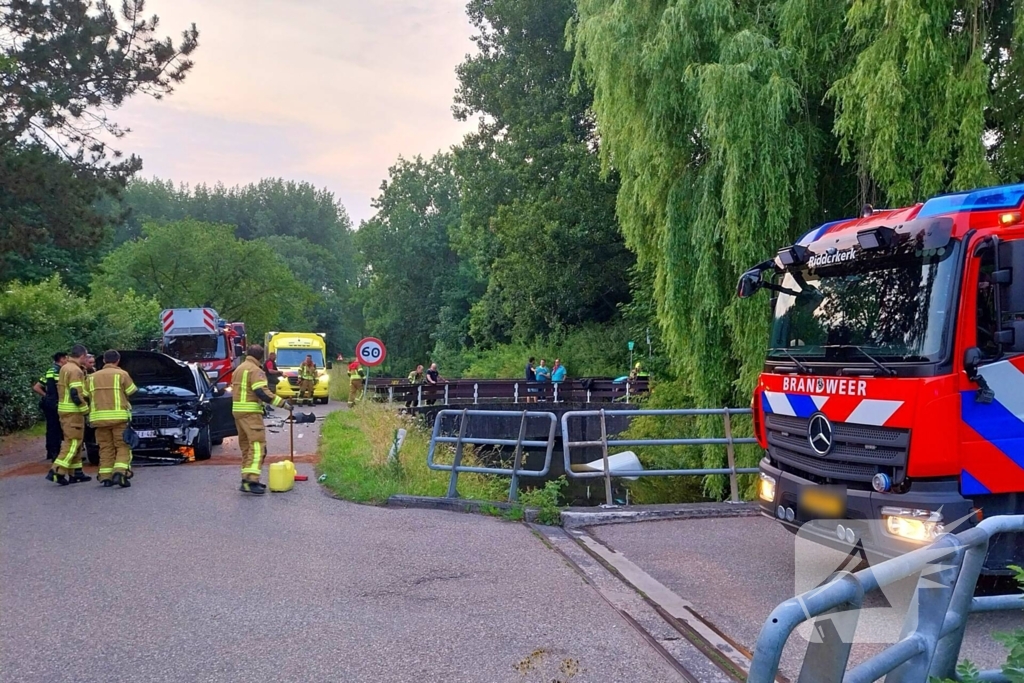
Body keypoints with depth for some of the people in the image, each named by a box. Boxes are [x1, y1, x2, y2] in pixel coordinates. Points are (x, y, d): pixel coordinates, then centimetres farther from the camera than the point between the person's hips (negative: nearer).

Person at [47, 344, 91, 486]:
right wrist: (85, 407, -11)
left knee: (75, 442, 15)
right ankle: (56, 472, -13)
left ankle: (75, 473, 18)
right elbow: (76, 394, -22)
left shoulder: (64, 368, 16)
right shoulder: (75, 370, -16)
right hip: (73, 411, -10)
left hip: (64, 410, 10)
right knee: (73, 442, -7)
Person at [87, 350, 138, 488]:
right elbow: (132, 393, 3)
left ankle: (106, 477, 5)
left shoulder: (92, 377, 14)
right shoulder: (121, 374, 0)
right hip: (118, 416, -4)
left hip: (99, 417, 4)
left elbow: (88, 397, 10)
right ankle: (120, 473, -17)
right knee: (123, 447, 0)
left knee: (105, 448, 10)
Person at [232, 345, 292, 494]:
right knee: (257, 445, -13)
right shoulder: (255, 370, -10)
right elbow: (262, 392, -21)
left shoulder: (239, 369, 19)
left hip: (237, 410, 10)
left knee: (246, 446, 15)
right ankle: (250, 481, -23)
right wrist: (283, 403, -21)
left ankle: (247, 478, 17)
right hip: (250, 412, -10)